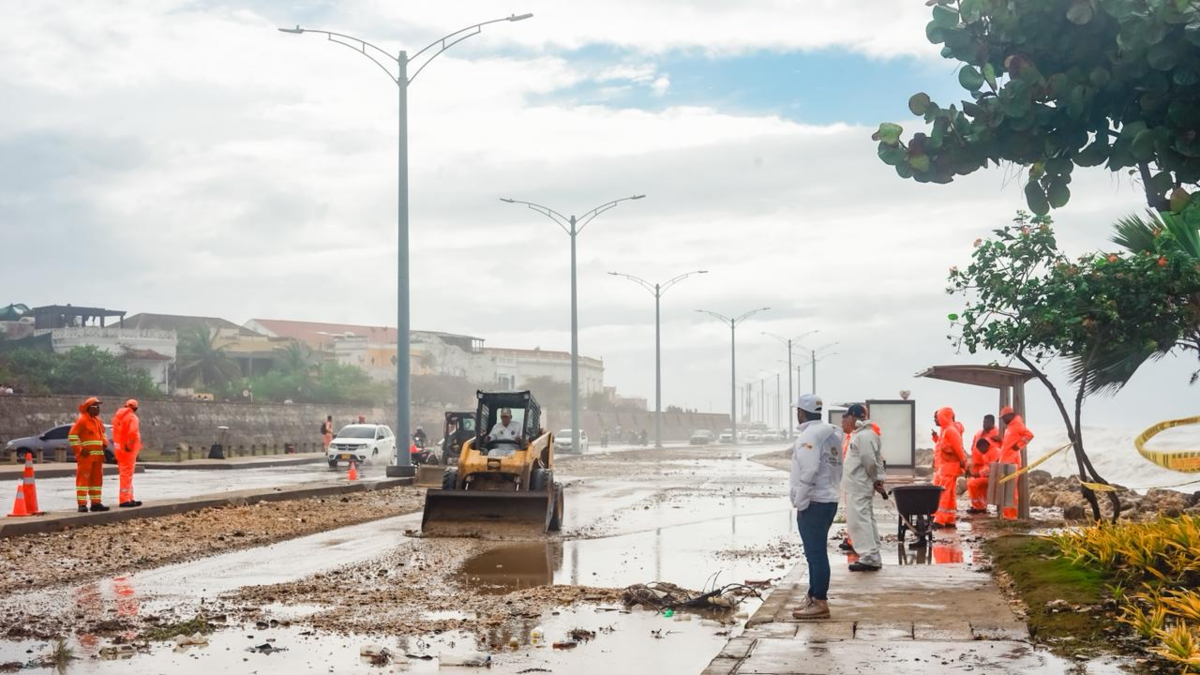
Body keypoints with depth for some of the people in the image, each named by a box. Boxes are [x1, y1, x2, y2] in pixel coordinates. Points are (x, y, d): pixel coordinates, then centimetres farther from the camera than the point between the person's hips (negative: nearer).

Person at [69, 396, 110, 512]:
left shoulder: (98, 420, 16)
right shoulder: (82, 420, -8)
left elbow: (103, 433, 30)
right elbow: (72, 435, -13)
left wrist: (105, 442, 9)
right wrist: (79, 450, -17)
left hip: (98, 455, 8)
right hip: (86, 455, -8)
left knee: (97, 479, 11)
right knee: (83, 479, -8)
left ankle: (96, 503, 17)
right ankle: (82, 504, -10)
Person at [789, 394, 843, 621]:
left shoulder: (809, 436, -15)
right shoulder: (831, 434, 14)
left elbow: (808, 472, -23)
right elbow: (837, 469, 15)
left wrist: (800, 502, -15)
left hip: (813, 503, -10)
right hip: (829, 499, 10)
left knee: (816, 553, -6)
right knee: (816, 552, 17)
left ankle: (820, 603, -4)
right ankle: (813, 596, 25)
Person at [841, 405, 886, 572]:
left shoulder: (863, 435, -17)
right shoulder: (858, 434, 15)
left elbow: (870, 461, -20)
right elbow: (875, 459, 17)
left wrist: (875, 479, -8)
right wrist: (878, 478, 9)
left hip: (858, 487, -11)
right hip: (856, 486, 11)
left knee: (859, 520, -10)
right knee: (866, 520, 13)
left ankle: (869, 558, -10)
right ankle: (872, 557, 18)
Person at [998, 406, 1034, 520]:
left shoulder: (1017, 424, -7)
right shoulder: (1009, 427, 21)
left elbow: (1029, 435, -19)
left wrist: (1019, 445, -17)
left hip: (1012, 460, -10)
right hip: (1006, 460, 10)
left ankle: (1012, 513, -12)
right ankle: (1007, 512, 13)